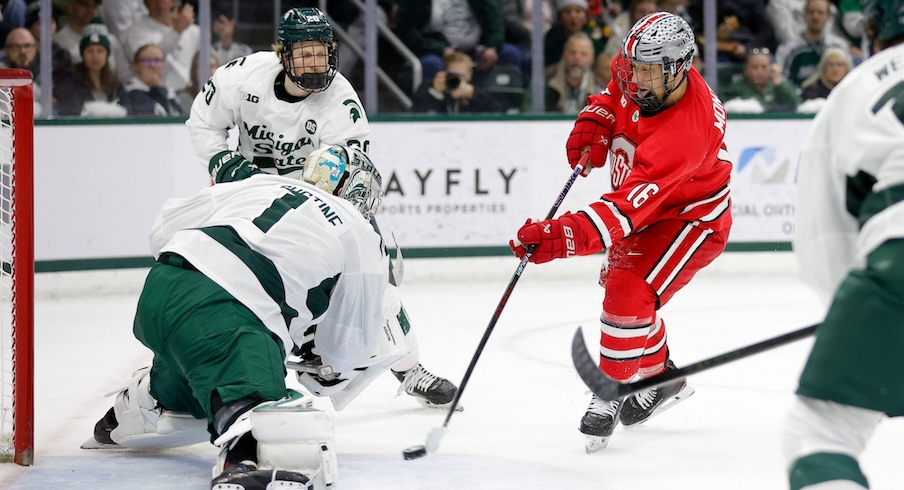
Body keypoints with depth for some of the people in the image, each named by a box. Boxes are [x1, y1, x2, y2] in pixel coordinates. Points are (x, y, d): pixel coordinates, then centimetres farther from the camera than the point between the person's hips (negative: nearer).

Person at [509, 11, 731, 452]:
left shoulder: (685, 131, -41)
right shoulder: (636, 68, -18)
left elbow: (628, 209, -48)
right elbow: (617, 91, 10)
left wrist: (561, 237, -58)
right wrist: (594, 121, -11)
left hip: (691, 219, -10)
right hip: (650, 205, 10)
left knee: (629, 293, -24)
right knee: (618, 281, 23)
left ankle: (610, 395, -5)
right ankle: (661, 378, 41)